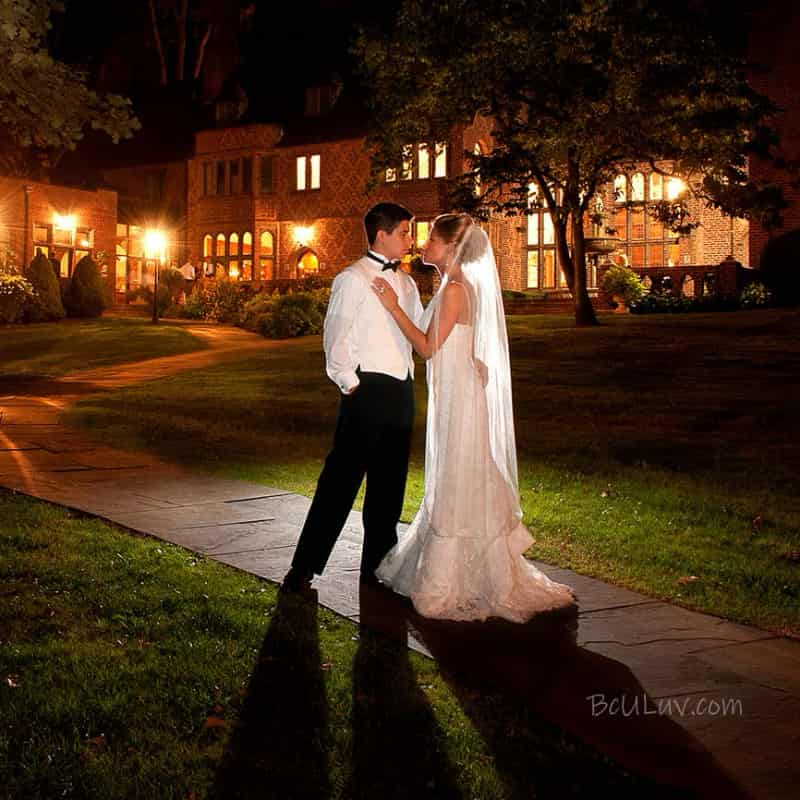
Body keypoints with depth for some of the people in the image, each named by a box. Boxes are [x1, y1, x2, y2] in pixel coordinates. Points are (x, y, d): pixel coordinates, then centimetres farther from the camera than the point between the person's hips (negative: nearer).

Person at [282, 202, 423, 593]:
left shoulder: (406, 283, 17)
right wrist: (349, 385, -12)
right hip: (368, 388, -7)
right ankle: (303, 567, -1)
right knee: (341, 480, -7)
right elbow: (336, 339, -9)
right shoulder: (352, 279, -5)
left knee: (390, 483, 12)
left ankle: (376, 564, 23)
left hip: (402, 389, 7)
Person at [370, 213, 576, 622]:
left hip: (458, 396, -10)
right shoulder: (455, 286, 13)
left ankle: (450, 584, 7)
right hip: (452, 394, 10)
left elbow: (428, 347, -18)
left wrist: (394, 306, -15)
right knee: (450, 484, 16)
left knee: (459, 485, -2)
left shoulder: (455, 289, -17)